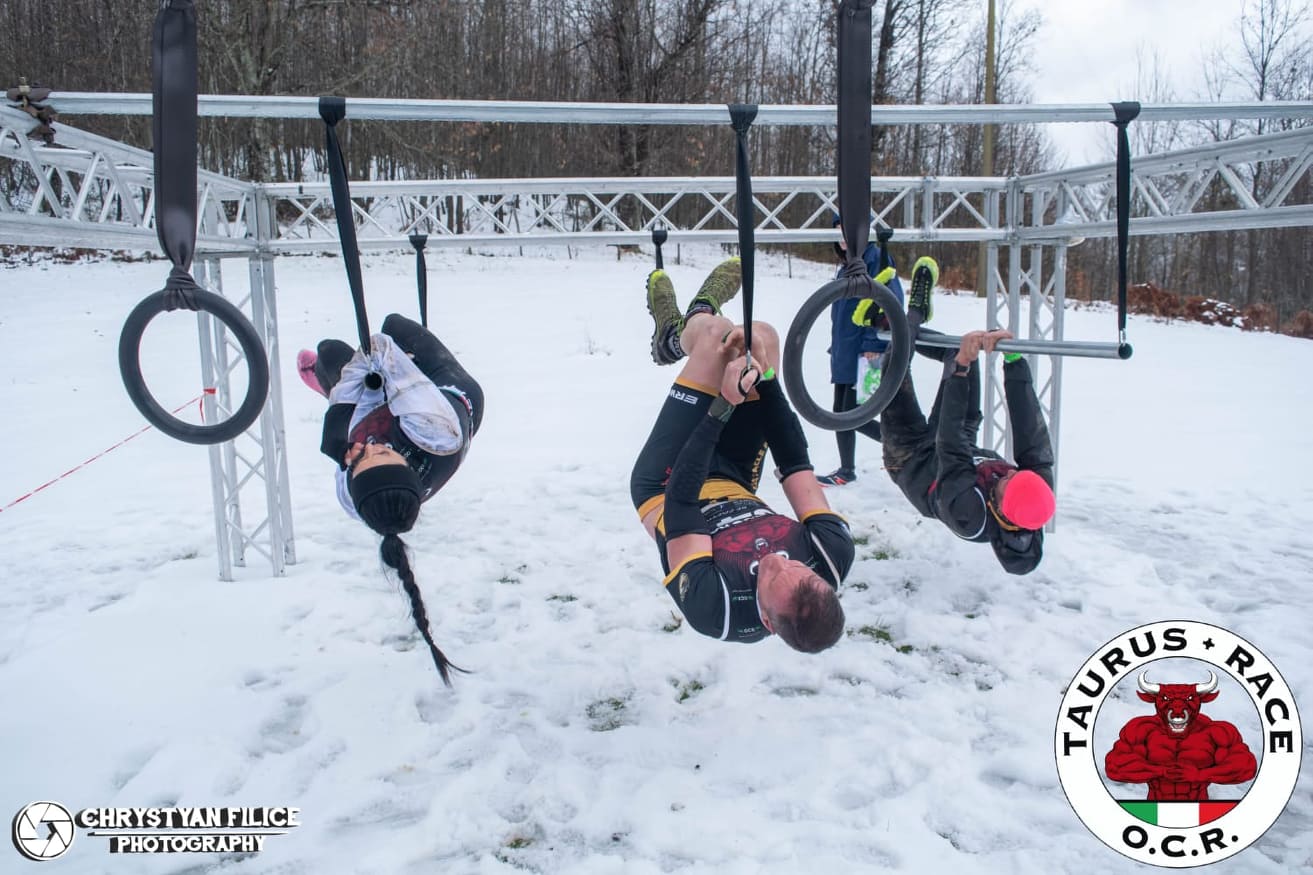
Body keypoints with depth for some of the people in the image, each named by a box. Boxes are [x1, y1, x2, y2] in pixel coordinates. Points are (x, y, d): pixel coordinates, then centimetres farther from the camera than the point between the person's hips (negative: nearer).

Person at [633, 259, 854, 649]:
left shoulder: (712, 606, -41)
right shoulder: (835, 556, -30)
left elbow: (679, 500, -36)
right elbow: (798, 467, -21)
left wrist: (722, 407, -38)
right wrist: (764, 378, -24)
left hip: (663, 485, -4)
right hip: (734, 486, 4)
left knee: (718, 333, -15)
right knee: (760, 336, -8)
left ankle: (682, 331, 23)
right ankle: (679, 334, 27)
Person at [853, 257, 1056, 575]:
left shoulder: (968, 515, -45)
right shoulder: (1039, 500, -33)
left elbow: (950, 445, -43)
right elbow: (1034, 439, -34)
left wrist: (960, 367, -46)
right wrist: (1014, 360, -41)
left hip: (913, 460, -5)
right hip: (969, 449, 5)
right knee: (965, 351, 2)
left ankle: (912, 317, 18)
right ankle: (909, 323, 24)